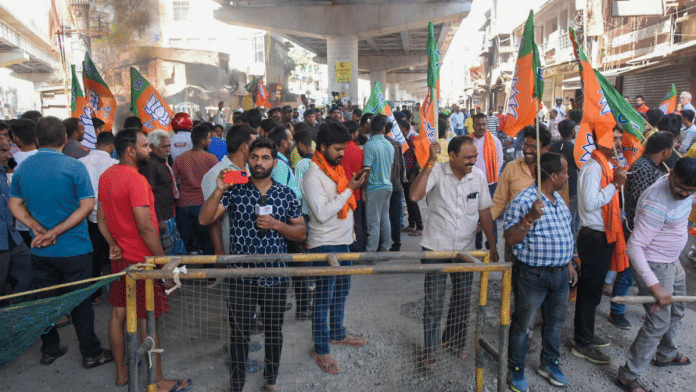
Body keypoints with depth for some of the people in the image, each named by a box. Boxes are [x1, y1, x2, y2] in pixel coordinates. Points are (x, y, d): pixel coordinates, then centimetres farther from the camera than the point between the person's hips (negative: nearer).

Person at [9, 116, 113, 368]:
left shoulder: (22, 168, 2)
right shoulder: (74, 167, -14)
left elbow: (14, 204, 5)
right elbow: (87, 206, -17)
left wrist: (39, 229, -7)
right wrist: (56, 232, -15)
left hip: (40, 251, 4)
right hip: (73, 250, -4)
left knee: (46, 300, 17)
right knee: (80, 302, 6)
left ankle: (49, 350, 30)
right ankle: (91, 354, 15)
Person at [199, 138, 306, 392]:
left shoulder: (287, 195, 3)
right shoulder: (234, 191, -1)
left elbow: (301, 233, 4)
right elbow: (204, 220, -8)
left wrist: (275, 224, -13)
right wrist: (218, 192, -21)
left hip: (275, 275, 1)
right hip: (241, 275, -1)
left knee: (274, 331, 15)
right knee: (239, 333, 8)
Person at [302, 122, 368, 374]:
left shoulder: (336, 167, 10)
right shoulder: (313, 175, -17)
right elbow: (322, 213, -26)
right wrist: (349, 189, -23)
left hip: (343, 241, 9)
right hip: (325, 244, -9)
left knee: (341, 291, 19)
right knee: (324, 297, 1)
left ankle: (338, 334, 37)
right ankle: (321, 349, 13)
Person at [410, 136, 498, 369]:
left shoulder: (479, 176, -1)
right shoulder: (436, 172, -13)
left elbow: (484, 212, 8)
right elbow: (415, 195, -29)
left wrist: (492, 245, 9)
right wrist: (430, 163, -30)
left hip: (465, 249, 4)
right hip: (435, 248, -4)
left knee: (463, 301, 16)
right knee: (434, 303, 4)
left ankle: (455, 341, 38)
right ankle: (430, 350, 20)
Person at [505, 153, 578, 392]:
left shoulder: (558, 199, 9)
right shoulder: (523, 201, -19)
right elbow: (510, 239, -21)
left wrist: (568, 263, 18)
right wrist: (531, 218, -33)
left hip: (560, 273, 8)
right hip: (533, 275, -8)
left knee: (555, 322, 20)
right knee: (522, 325, 7)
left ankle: (549, 363, 40)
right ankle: (516, 371, 24)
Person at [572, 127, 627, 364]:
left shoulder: (606, 166, 11)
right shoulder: (593, 168, -18)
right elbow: (590, 203, -27)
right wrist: (615, 185, -21)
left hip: (605, 236, 10)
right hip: (594, 238, -10)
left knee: (592, 290, 19)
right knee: (590, 292, 0)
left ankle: (586, 334, 34)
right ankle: (583, 345, 13)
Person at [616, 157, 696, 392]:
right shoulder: (657, 203, -33)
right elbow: (634, 247, -34)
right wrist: (654, 286, -36)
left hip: (672, 261, 9)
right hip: (655, 266, -9)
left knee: (676, 311, 25)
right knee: (658, 323, -5)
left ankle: (666, 355, 48)